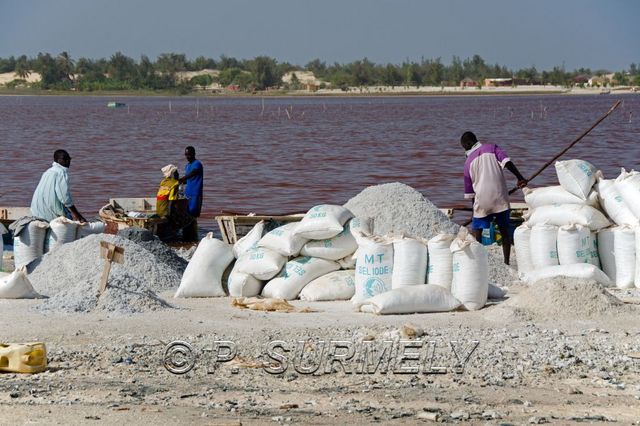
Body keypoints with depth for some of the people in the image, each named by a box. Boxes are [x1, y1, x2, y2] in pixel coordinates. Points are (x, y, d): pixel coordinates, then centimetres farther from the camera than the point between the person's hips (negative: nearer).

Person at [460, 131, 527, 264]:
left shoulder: (468, 162, 8)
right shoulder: (491, 148, 5)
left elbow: (469, 191, 13)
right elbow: (506, 162, -13)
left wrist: (475, 205, 24)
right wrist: (520, 178, -14)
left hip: (482, 200, 0)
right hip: (500, 198, 0)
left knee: (476, 232, 10)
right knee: (504, 231, 12)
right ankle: (506, 263, 12)